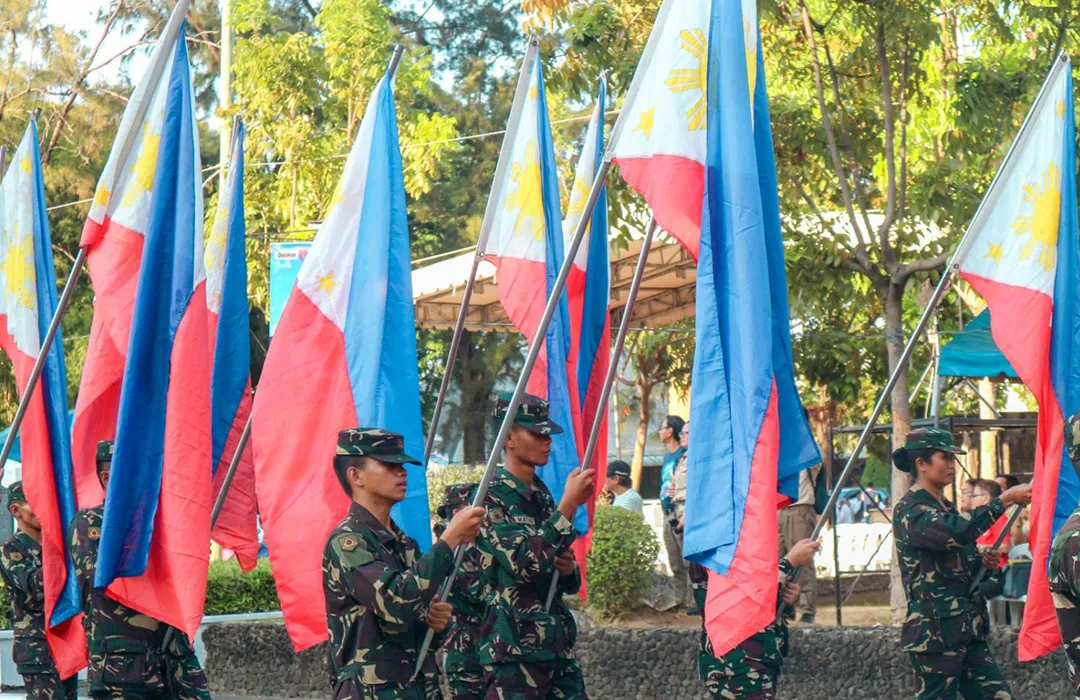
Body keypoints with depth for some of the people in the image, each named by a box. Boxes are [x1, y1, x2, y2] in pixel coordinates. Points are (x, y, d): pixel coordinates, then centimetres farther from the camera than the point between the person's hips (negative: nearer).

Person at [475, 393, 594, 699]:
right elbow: (525, 562, -23)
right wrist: (569, 504, -22)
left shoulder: (543, 496, 15)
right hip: (514, 650, -8)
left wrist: (568, 569, 0)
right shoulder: (491, 498, -9)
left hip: (558, 645, 8)